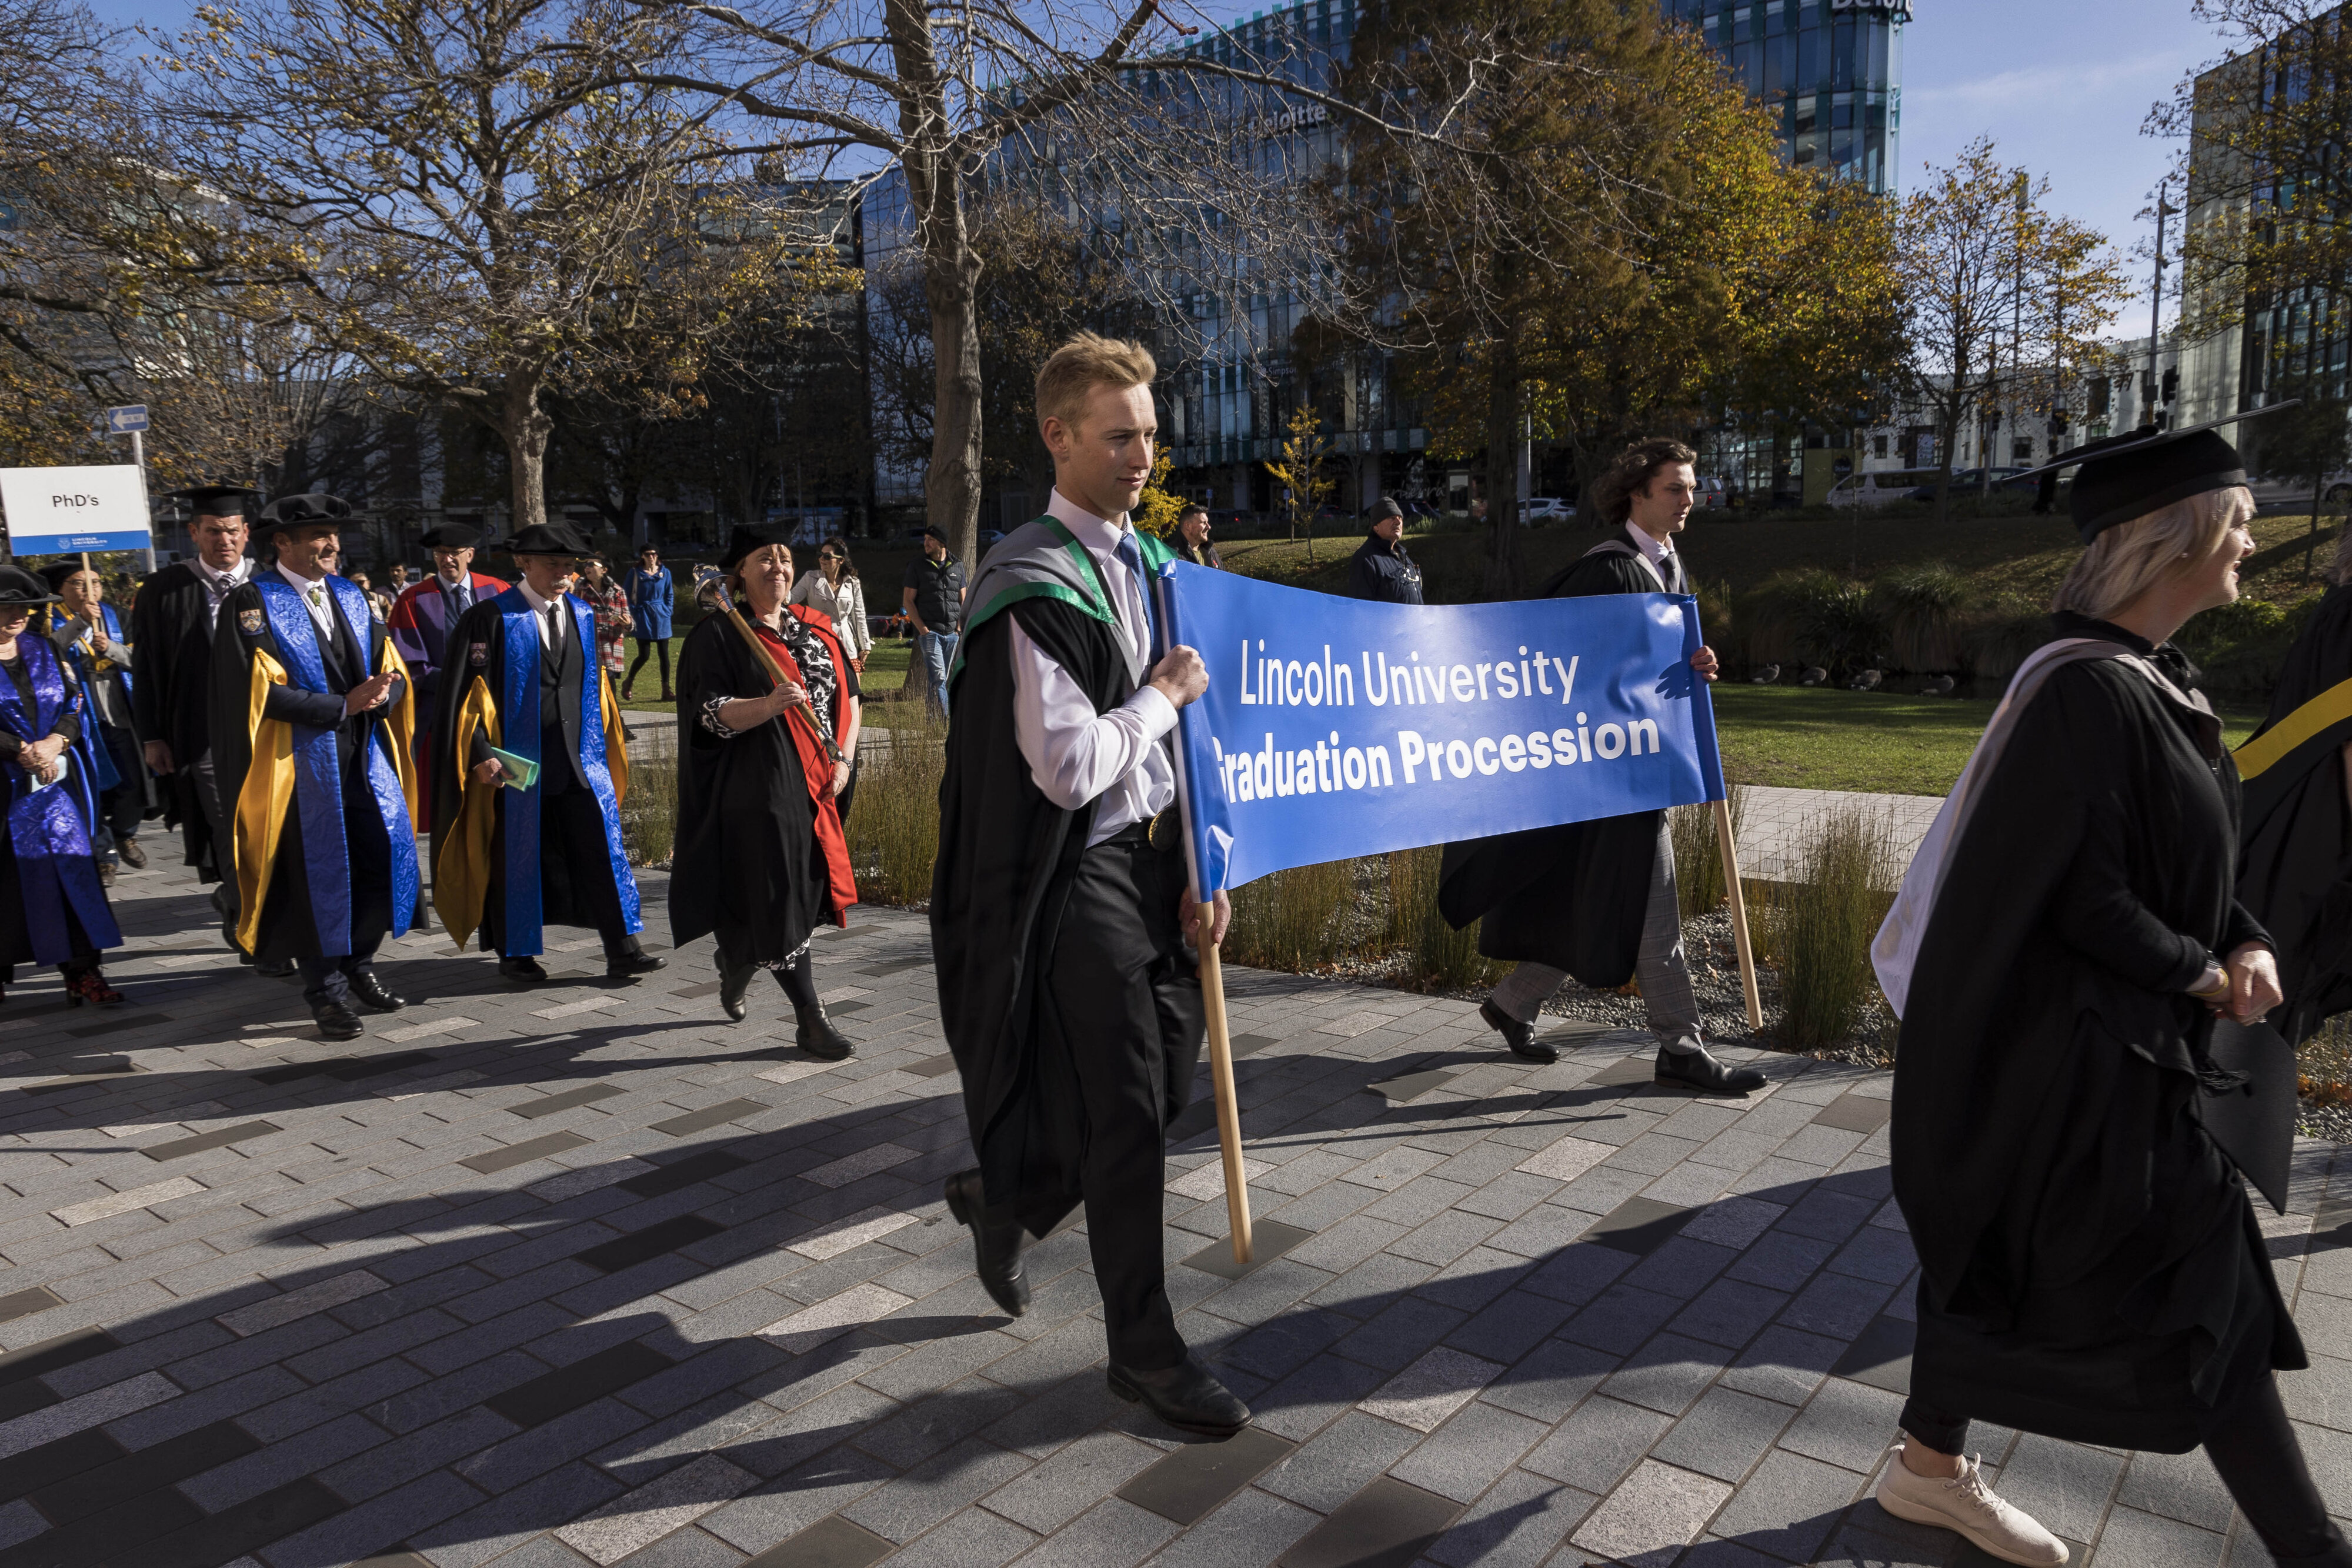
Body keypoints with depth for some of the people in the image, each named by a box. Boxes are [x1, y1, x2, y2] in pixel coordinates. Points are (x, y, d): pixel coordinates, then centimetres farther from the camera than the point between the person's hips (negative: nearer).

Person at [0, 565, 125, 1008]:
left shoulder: (42, 649, 11)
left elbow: (73, 705, 8)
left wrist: (53, 744, -9)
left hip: (55, 780, 4)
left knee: (72, 866, -3)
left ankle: (82, 971, -1)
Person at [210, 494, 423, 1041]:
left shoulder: (351, 597, 13)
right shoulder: (252, 603, -6)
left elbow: (393, 671, 9)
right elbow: (263, 691, -15)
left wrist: (380, 693, -13)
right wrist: (342, 705, -15)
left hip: (364, 756, 5)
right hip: (301, 763, -5)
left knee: (388, 856, 3)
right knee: (318, 873, 1)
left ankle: (359, 965, 24)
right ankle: (327, 992, 16)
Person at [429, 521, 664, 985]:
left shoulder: (583, 616, 11)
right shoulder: (492, 618, -6)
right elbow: (470, 689, -8)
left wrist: (607, 745, 15)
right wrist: (481, 752, -15)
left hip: (580, 761, 4)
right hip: (516, 764, -4)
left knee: (603, 851, -2)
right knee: (517, 856, 6)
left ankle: (622, 950, 1)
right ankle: (515, 954, 22)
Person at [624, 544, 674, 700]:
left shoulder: (665, 573, 7)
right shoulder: (635, 574, 1)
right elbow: (628, 597, 3)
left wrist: (667, 613, 3)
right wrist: (630, 617, -6)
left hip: (661, 615, 3)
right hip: (643, 616, -3)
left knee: (664, 655, 1)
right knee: (644, 655, -4)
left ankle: (666, 691, 6)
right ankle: (628, 683, 20)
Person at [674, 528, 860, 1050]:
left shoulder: (816, 627, 11)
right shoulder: (717, 634, -4)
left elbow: (849, 694, 14)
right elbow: (712, 714, -12)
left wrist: (844, 758, 1)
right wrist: (767, 706, -30)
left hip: (819, 784, 6)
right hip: (759, 787, -6)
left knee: (807, 889, 12)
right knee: (781, 900, -5)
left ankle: (736, 964, 39)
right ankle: (811, 1020, 3)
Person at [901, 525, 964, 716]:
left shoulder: (957, 566, 12)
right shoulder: (917, 566, 3)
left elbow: (963, 600, 17)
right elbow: (907, 601, 1)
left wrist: (959, 627, 3)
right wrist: (922, 629, -8)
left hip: (952, 633, 4)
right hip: (929, 631, -4)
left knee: (942, 678, 7)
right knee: (938, 676, -13)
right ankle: (944, 719, -16)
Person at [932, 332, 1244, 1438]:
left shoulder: (1148, 561, 11)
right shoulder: (1033, 588, -17)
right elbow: (1067, 768, -25)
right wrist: (1163, 696, -11)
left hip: (1152, 857, 9)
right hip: (1081, 877, -9)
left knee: (1172, 1072, 15)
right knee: (1127, 1111, -1)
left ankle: (1001, 1198, 40)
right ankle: (1142, 1347, 17)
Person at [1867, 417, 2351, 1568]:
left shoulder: (2158, 683, 9)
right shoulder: (2086, 693, -22)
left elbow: (2186, 862, 17)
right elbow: (2080, 896, -22)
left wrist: (2244, 944, 0)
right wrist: (2203, 976, -9)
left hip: (2120, 1039, 10)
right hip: (2082, 1051, -10)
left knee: (2000, 1251, 18)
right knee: (2198, 1288, 2)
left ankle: (1931, 1469, 33)